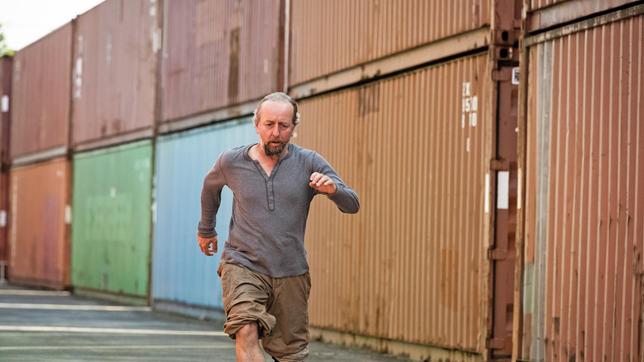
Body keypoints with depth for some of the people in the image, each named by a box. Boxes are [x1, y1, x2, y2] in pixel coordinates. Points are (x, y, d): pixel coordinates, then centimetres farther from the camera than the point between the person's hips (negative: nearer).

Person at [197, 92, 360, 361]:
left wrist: (332, 188, -28)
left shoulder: (309, 164, -2)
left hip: (291, 273, 1)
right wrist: (206, 229, 34)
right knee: (246, 333, -26)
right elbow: (211, 185, 25)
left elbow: (352, 205, -6)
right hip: (243, 267, -1)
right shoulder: (231, 162, 1)